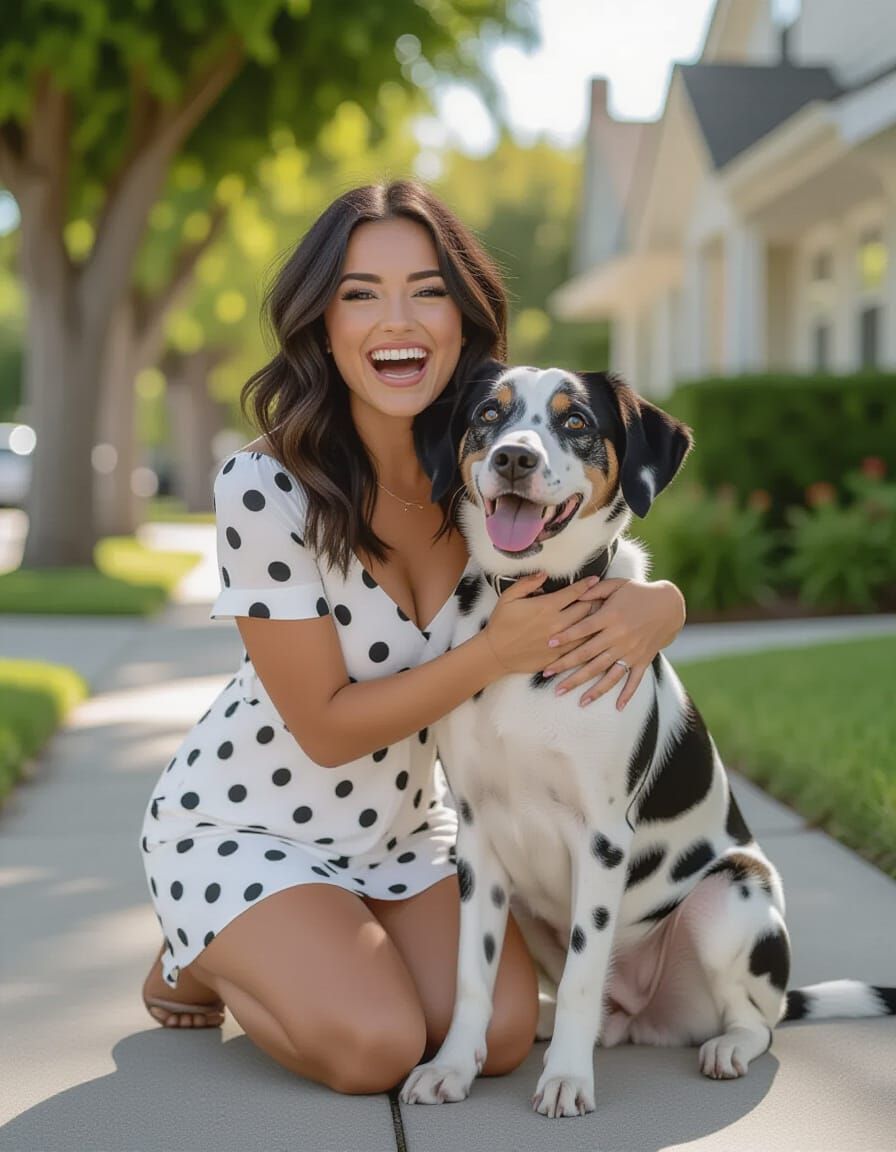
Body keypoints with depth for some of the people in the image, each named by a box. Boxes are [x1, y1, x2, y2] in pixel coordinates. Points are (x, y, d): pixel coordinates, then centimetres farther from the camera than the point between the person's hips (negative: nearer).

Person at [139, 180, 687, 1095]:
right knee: (374, 1046, -22)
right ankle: (203, 963, 10)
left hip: (406, 829, 5)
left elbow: (617, 578, 0)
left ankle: (295, 953, 17)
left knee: (499, 1035, -12)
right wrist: (497, 652, -31)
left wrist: (653, 608, -26)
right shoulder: (265, 490, -25)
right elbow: (325, 727, -21)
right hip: (240, 828, -5)